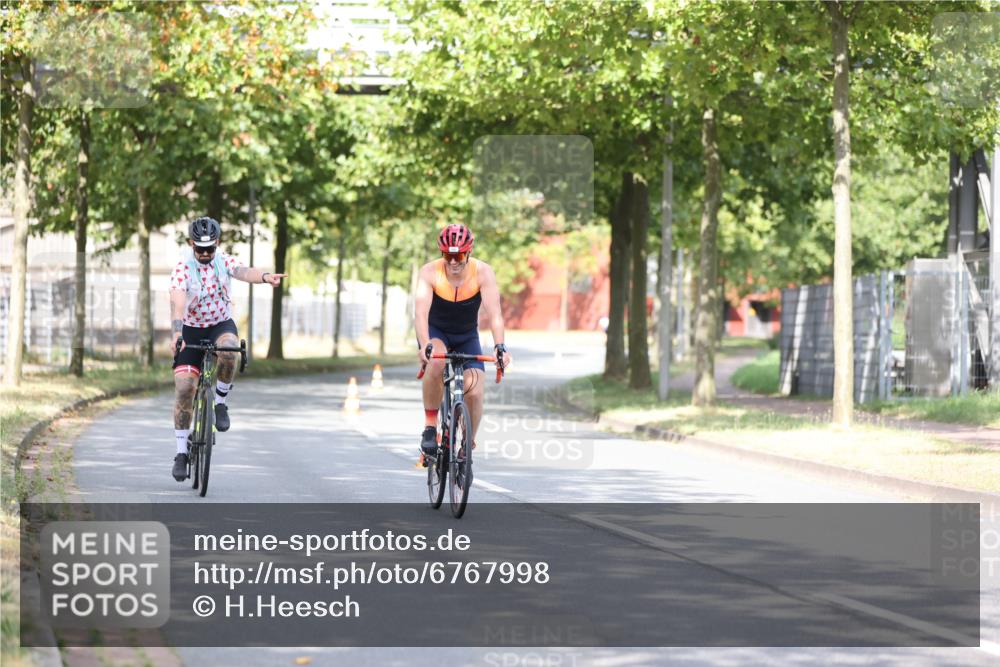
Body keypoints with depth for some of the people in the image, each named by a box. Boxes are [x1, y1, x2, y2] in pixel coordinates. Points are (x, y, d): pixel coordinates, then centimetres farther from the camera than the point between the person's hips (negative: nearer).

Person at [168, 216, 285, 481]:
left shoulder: (224, 262, -9)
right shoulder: (182, 269, -16)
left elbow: (244, 272, -31)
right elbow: (177, 301, -32)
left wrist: (265, 276, -55)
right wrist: (176, 333, -50)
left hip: (221, 325, 1)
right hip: (191, 330, -1)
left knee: (228, 350, -35)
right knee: (183, 387, -11)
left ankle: (220, 403, -9)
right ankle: (181, 452, -1)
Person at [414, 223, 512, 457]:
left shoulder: (483, 273, -22)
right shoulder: (430, 272, -24)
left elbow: (494, 313, -32)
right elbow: (421, 312, -36)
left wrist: (500, 346, -47)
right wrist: (424, 346, -52)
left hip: (467, 337, 1)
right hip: (436, 332, -1)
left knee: (474, 392, -18)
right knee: (436, 362, -36)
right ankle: (430, 427, -21)